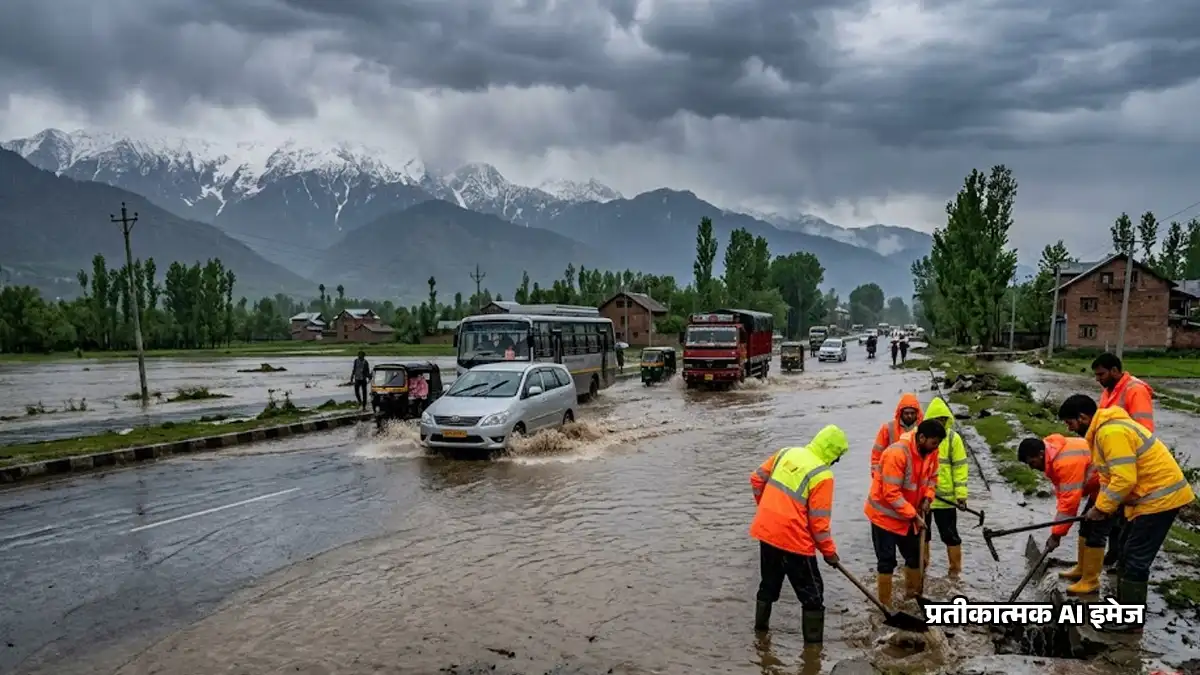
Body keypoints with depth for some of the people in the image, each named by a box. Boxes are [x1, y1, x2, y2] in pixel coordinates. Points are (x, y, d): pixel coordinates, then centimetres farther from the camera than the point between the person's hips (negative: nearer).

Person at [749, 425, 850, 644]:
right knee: (812, 595, 8)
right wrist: (829, 551, -1)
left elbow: (757, 479, 11)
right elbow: (819, 521, -14)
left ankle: (761, 626, 40)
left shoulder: (786, 453, 5)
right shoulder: (822, 475, -15)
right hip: (793, 540, -7)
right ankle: (813, 643, 11)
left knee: (769, 583, 26)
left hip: (766, 531, 7)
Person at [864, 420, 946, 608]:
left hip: (909, 515, 8)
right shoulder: (897, 453, -30)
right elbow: (891, 493, -29)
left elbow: (932, 477, 10)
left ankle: (913, 595, 37)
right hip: (885, 514, -8)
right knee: (887, 561, -2)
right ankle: (885, 605, 10)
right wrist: (913, 515, -25)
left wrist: (927, 497, -8)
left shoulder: (930, 452, -6)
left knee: (915, 556, 17)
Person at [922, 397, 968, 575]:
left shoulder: (953, 438, -6)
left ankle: (955, 572, 21)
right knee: (921, 533, 16)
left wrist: (961, 494, -10)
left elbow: (960, 466, -6)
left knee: (950, 535, 7)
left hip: (945, 497, -2)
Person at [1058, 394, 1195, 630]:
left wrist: (1102, 508, -16)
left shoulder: (1112, 432, -23)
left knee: (1135, 560, -4)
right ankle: (1123, 609, 29)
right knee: (1128, 556, 17)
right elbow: (1110, 475, 15)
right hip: (1152, 496, 11)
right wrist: (1101, 506, 3)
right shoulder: (1105, 429, 11)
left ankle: (1131, 620, 5)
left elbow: (1124, 479, -27)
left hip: (1159, 498, -11)